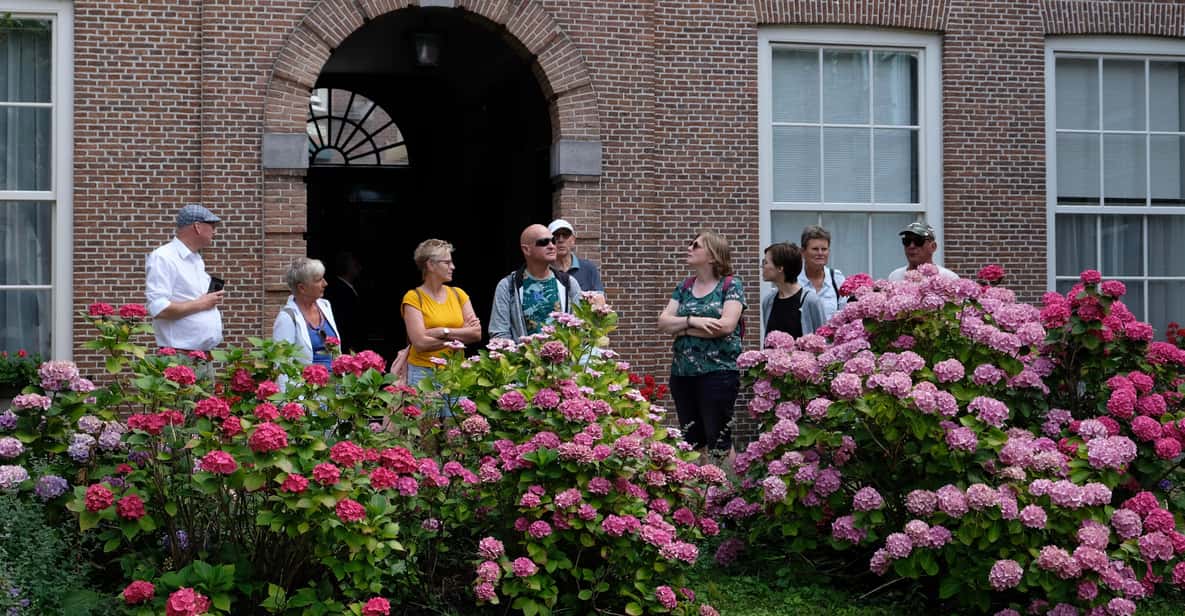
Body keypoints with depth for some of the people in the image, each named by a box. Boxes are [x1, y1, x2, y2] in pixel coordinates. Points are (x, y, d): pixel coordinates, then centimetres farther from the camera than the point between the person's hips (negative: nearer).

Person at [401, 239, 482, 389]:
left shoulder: (458, 294, 10)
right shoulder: (413, 298, -4)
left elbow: (477, 333, 0)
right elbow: (420, 342, -14)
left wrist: (444, 331, -13)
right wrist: (460, 335, -8)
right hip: (424, 372, -4)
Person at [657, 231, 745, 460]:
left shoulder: (731, 285, -2)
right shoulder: (684, 287, 13)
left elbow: (726, 325, -16)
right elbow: (663, 322, 5)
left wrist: (681, 328, -7)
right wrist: (692, 321, -14)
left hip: (718, 372, -6)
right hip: (682, 373, 6)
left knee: (718, 441, -4)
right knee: (691, 441, 9)